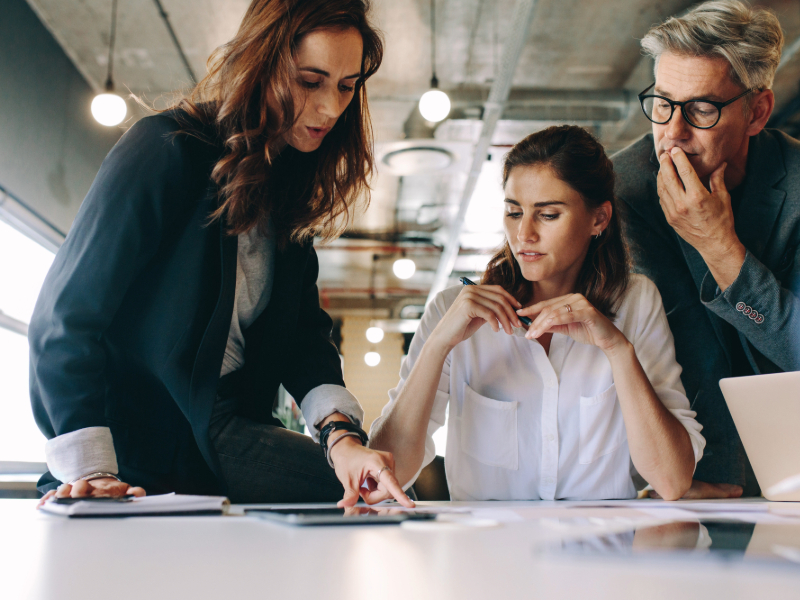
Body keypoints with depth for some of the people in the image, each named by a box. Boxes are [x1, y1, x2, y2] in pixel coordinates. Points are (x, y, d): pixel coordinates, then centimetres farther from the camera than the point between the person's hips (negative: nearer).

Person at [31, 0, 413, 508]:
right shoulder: (167, 148, -12)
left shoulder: (291, 190, 10)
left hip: (225, 428, 5)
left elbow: (304, 331, 3)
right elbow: (67, 311, -15)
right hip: (132, 441, -5)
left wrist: (340, 431, -17)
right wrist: (90, 472, -23)